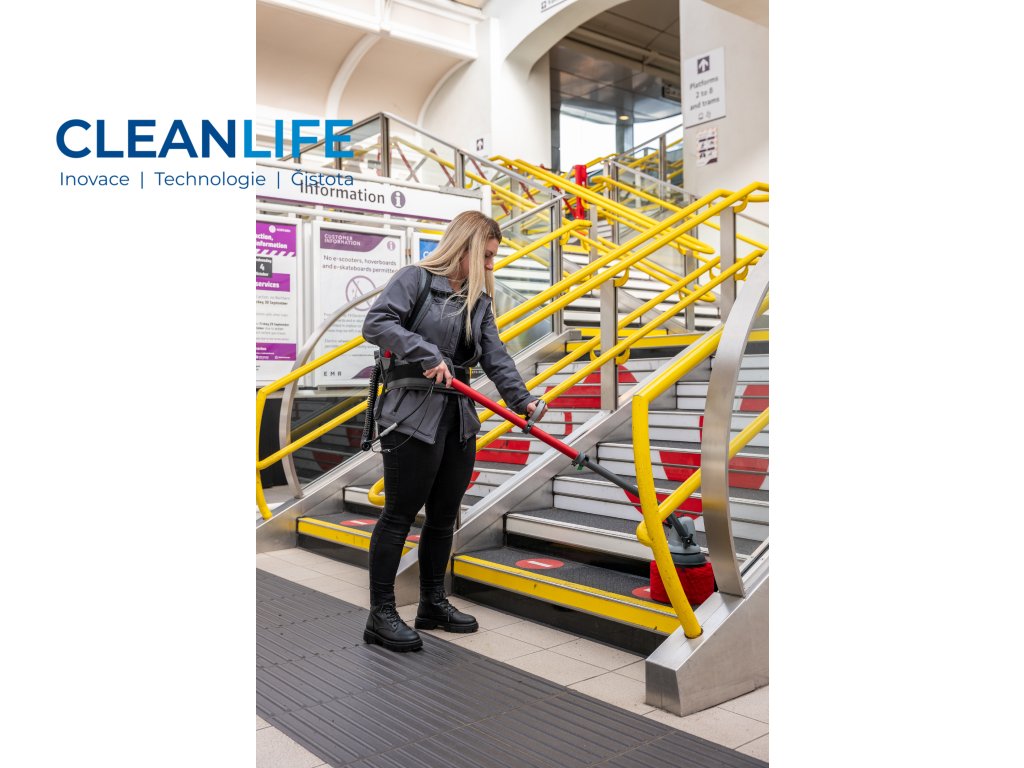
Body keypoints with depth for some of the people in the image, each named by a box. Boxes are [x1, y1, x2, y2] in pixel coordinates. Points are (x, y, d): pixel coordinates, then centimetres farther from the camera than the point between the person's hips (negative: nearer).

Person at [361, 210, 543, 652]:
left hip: (460, 417, 7)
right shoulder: (415, 278, -4)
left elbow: (495, 355, 5)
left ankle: (433, 604, 27)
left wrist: (520, 398, -10)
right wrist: (426, 354, -24)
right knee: (399, 514, -2)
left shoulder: (480, 299, 15)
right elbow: (376, 323, -16)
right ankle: (381, 615, 8)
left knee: (444, 516, 13)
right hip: (412, 414, -7)